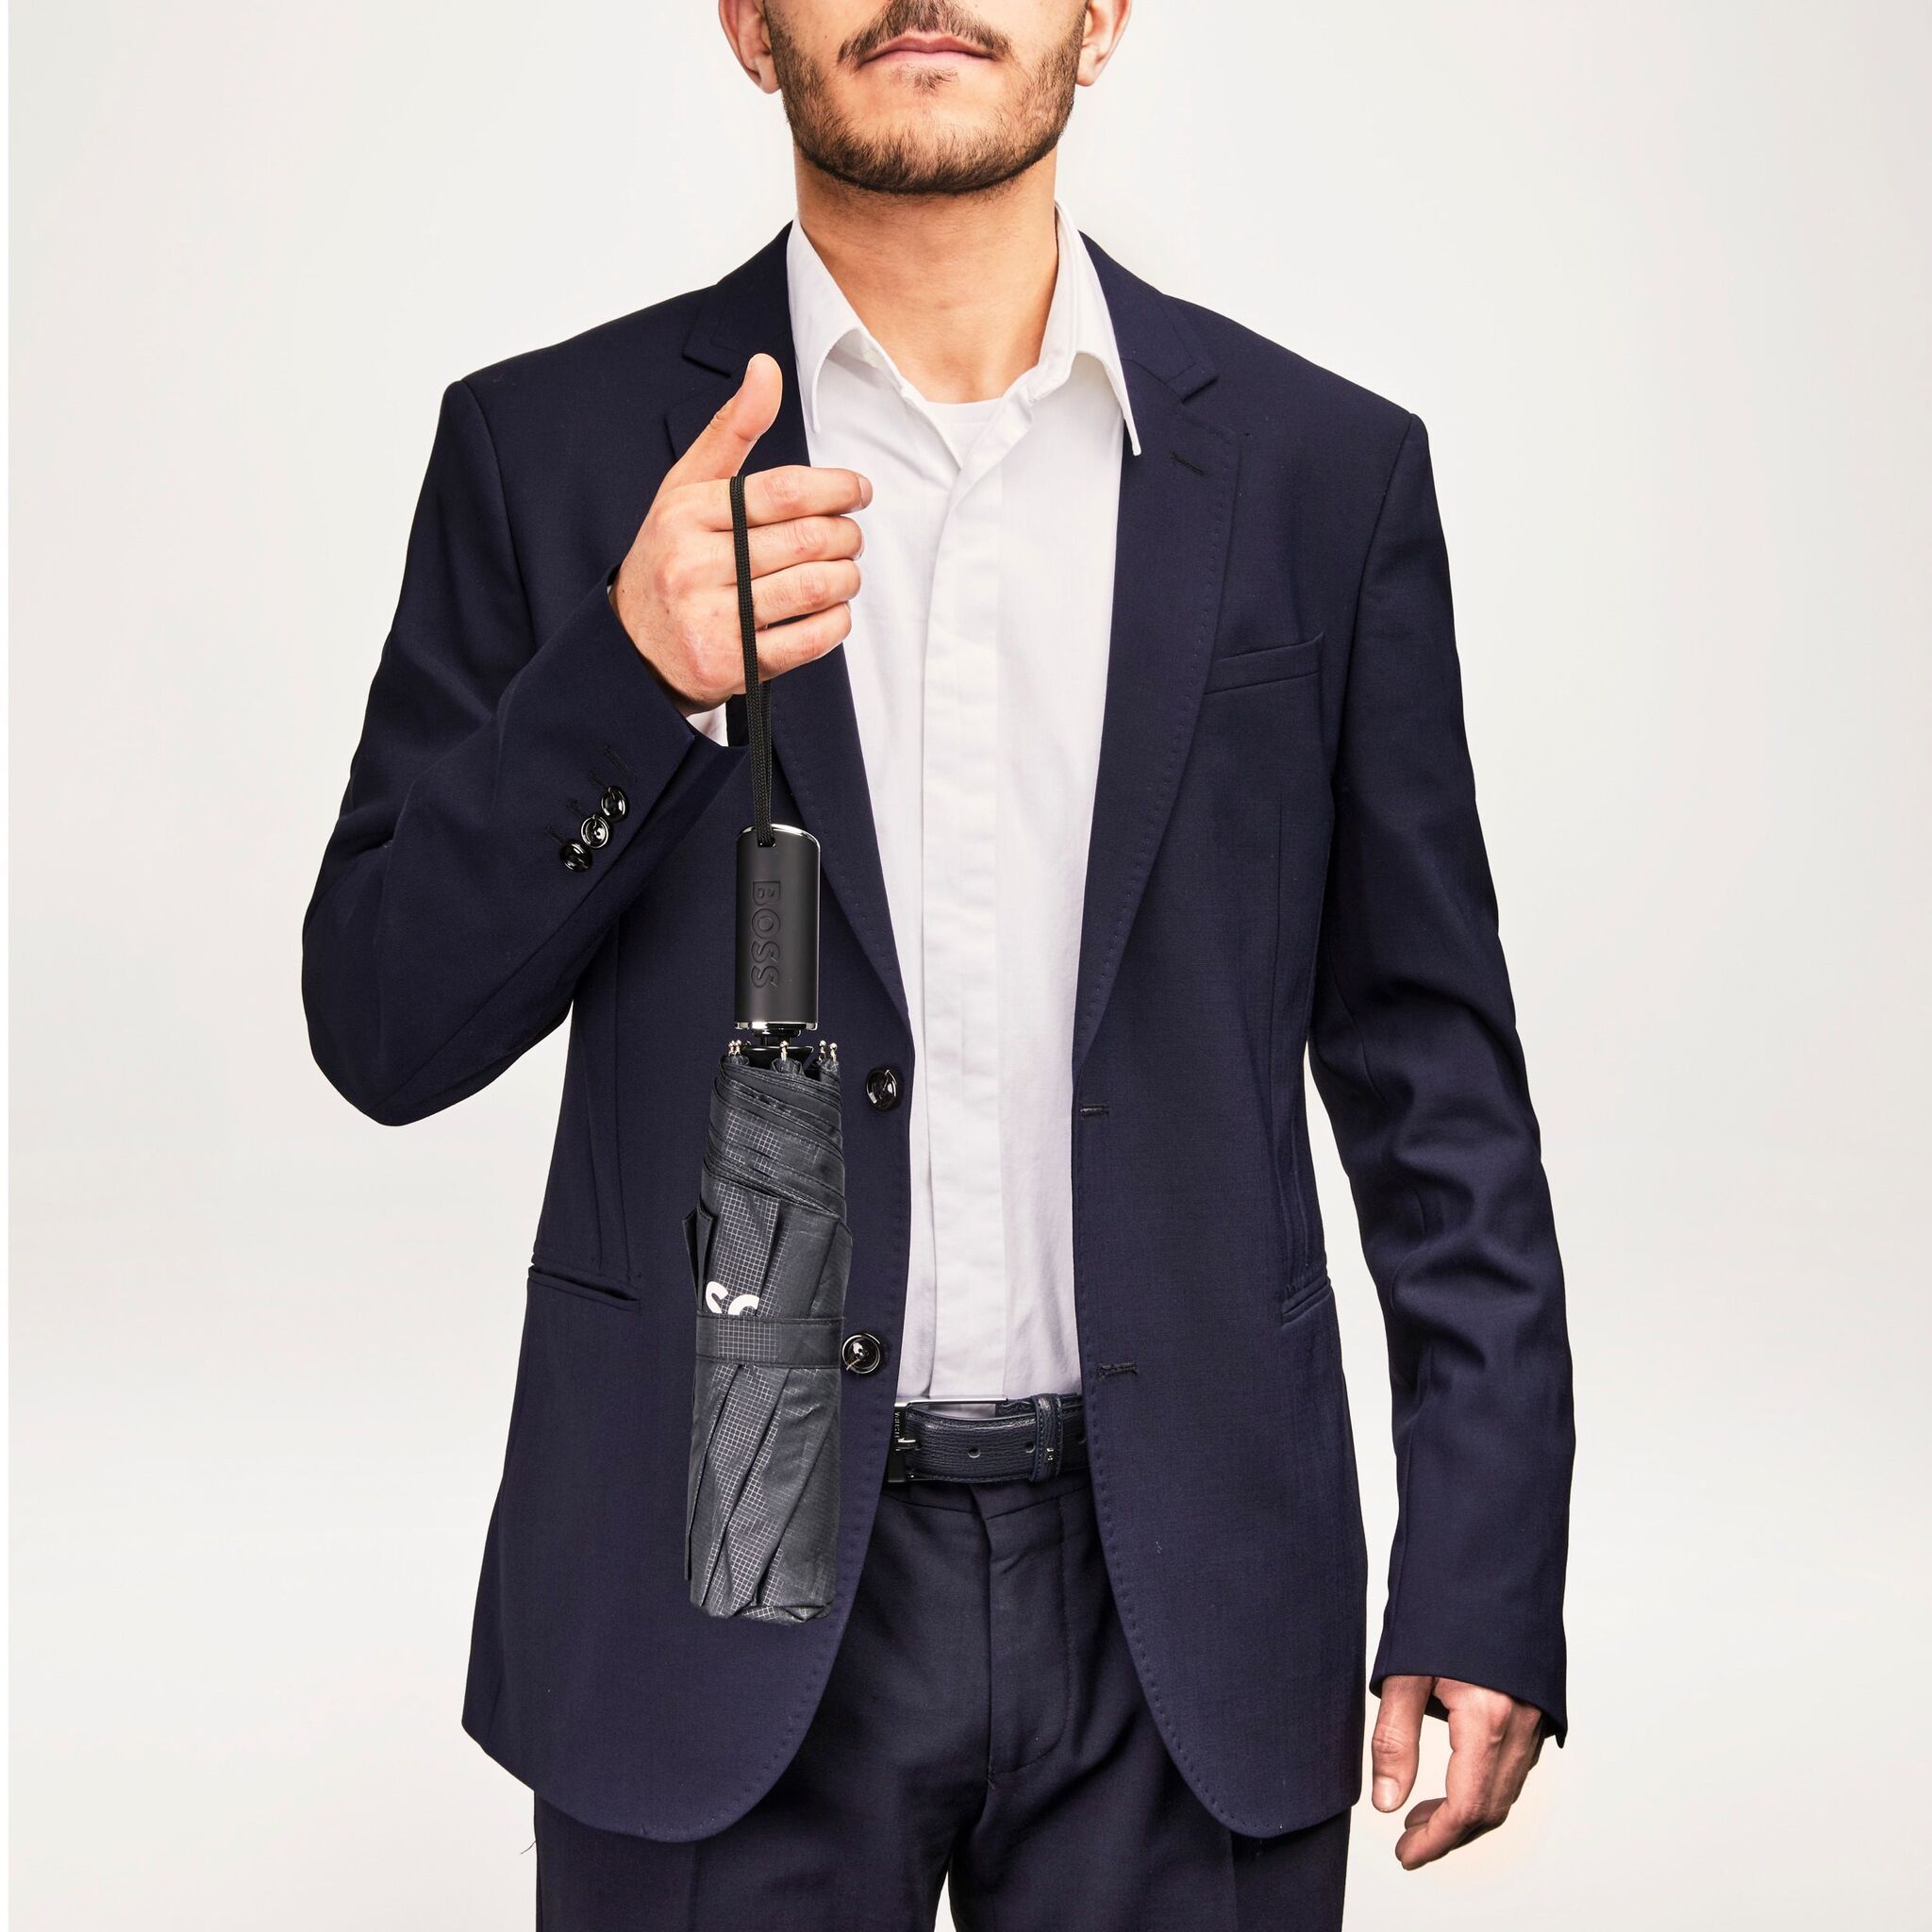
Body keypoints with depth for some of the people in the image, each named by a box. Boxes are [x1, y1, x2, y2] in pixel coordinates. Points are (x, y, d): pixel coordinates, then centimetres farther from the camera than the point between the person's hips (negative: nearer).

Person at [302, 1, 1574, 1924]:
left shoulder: (1326, 469, 2)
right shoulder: (553, 450, 0)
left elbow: (1433, 1070, 4)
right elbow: (385, 1030, -3)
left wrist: (1488, 1586, 1)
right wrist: (635, 672, -19)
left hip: (1186, 1616, 1)